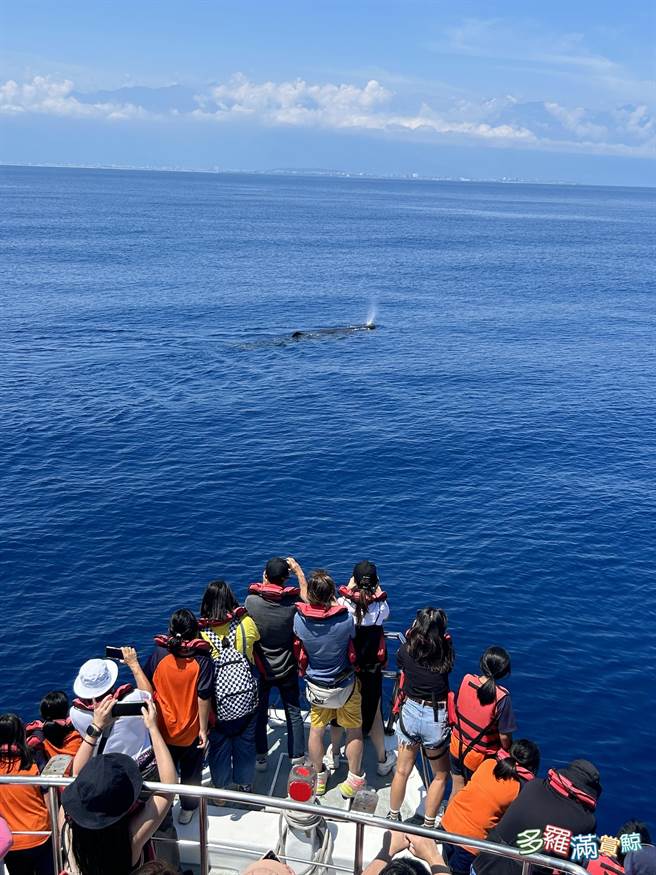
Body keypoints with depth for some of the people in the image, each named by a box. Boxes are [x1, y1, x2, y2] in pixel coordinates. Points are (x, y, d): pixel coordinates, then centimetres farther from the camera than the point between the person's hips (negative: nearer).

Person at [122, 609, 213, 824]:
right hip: (191, 732, -1)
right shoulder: (202, 659, -19)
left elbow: (147, 690, -13)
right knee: (191, 772, 24)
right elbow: (204, 698, -17)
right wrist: (203, 729, -8)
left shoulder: (159, 653, -16)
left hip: (163, 729, 1)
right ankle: (187, 810, 40)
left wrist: (134, 665, -6)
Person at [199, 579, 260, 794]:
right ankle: (246, 786, 37)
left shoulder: (200, 632, -15)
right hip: (246, 700, 1)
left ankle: (220, 791, 35)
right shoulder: (246, 623, -13)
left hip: (218, 703, -1)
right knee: (245, 744, 20)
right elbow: (257, 638, 10)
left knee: (218, 746, 19)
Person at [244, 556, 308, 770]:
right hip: (287, 669, 0)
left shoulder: (251, 601, -21)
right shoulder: (293, 602, -20)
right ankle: (297, 759, 21)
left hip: (259, 667, 1)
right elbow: (308, 598, 3)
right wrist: (299, 571, 4)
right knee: (294, 713, 15)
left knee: (259, 712, 19)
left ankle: (260, 758, 30)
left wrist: (264, 584, 10)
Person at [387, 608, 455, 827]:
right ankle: (428, 825, 26)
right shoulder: (446, 651, -13)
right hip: (436, 718, -2)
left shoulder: (406, 650, -9)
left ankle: (393, 817, 37)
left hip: (410, 712, 2)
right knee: (440, 776, 22)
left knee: (402, 771, 21)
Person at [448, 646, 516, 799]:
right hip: (479, 757, -4)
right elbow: (504, 736, -19)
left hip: (457, 746, 4)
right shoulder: (502, 697, -27)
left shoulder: (466, 680, -16)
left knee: (457, 790, 23)